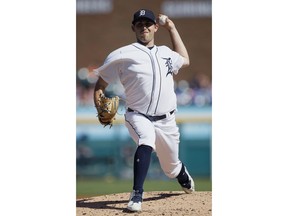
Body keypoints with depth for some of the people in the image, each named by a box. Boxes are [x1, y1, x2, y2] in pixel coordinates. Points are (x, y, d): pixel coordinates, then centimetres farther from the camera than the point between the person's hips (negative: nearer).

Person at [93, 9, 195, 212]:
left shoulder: (166, 53, 9)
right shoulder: (122, 56, -6)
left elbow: (185, 60, 30)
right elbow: (100, 85, -2)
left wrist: (172, 29, 25)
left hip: (166, 121, 4)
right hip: (138, 116, -4)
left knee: (171, 168, 13)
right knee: (146, 139, -37)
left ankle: (181, 172, 53)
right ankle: (137, 195, -37)